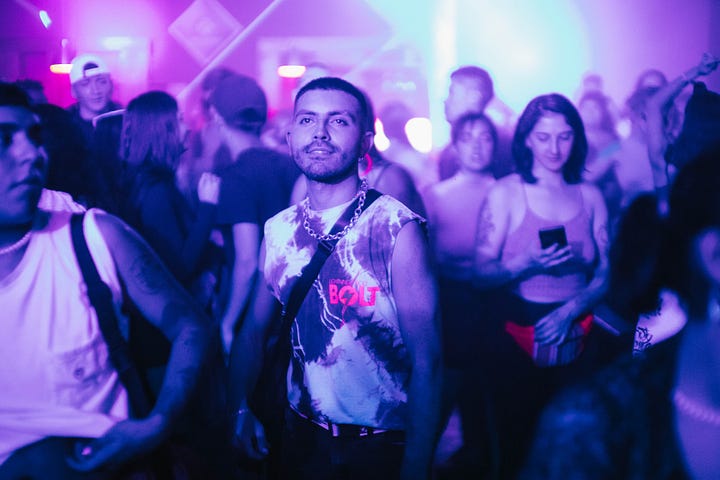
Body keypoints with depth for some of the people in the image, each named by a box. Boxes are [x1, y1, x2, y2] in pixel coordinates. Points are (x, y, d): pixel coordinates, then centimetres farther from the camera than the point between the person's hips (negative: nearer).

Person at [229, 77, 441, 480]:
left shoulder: (398, 228, -17)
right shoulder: (279, 230, -2)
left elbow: (426, 358, -18)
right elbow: (255, 330, 4)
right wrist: (241, 408, -12)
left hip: (385, 445, -4)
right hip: (303, 438, 4)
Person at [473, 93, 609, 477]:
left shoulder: (590, 196, 3)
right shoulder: (505, 193, -4)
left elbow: (605, 274, 5)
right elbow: (481, 273, -7)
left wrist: (571, 309, -11)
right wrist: (527, 263, -24)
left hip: (575, 341, 2)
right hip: (519, 340, -2)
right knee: (516, 448, 6)